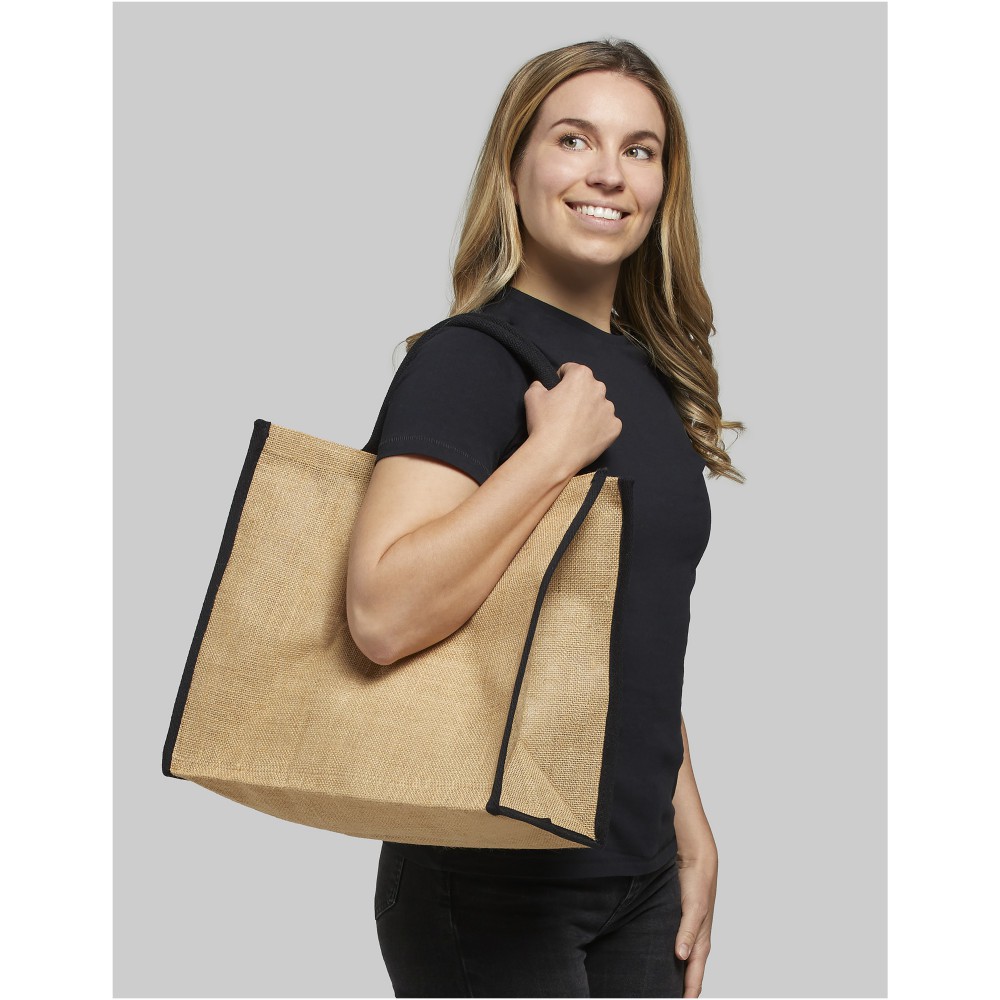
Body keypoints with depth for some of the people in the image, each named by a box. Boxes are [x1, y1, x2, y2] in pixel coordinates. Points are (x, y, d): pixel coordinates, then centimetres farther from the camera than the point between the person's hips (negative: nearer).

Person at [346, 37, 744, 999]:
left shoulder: (652, 376, 9)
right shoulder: (471, 360, -14)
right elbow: (385, 613, -29)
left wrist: (690, 836, 14)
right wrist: (555, 446, -24)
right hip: (495, 888, -7)